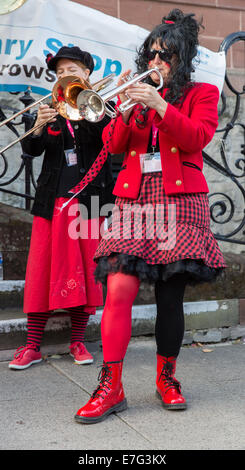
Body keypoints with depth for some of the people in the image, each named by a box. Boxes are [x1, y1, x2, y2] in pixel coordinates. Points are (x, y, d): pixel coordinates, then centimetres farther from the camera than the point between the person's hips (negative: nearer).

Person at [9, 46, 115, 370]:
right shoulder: (52, 108, 13)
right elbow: (31, 150, 1)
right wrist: (38, 127, -18)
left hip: (89, 198, -1)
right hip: (53, 199, 2)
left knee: (85, 270, 2)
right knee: (43, 268, -1)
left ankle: (78, 342, 14)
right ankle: (32, 346, 7)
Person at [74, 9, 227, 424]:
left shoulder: (202, 94, 13)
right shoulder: (136, 93, 21)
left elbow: (198, 137, -5)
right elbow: (114, 146, 10)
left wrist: (159, 105, -12)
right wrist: (126, 110, -6)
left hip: (179, 201, -2)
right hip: (134, 199, 2)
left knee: (171, 294, 0)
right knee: (118, 290, -11)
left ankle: (166, 378, 17)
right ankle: (110, 387, -5)